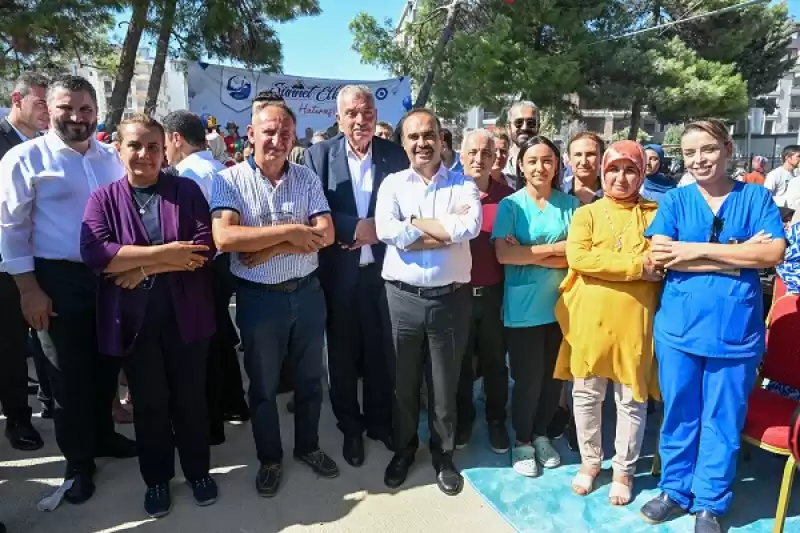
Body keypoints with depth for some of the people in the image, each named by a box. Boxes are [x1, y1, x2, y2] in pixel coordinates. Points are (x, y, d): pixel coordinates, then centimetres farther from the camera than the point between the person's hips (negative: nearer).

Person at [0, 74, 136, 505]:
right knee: (69, 375, 9)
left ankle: (103, 436, 39)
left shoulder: (112, 158, 7)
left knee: (107, 365, 17)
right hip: (59, 280, -4)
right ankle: (78, 462, 27)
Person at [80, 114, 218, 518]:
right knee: (149, 403, 15)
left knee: (189, 398, 13)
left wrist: (144, 268, -15)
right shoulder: (103, 198, 2)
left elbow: (205, 245, -10)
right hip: (133, 318, 1)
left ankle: (198, 471, 34)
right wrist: (165, 252, -20)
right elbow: (94, 253, -14)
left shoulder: (187, 190, 1)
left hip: (185, 313, 0)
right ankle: (157, 479, 35)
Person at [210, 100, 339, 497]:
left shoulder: (307, 178, 0)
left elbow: (325, 234, -9)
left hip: (307, 292, 3)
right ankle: (269, 459, 35)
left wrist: (269, 250, -18)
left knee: (309, 379, 18)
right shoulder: (229, 180, -8)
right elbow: (224, 238, -23)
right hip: (258, 298, -2)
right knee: (263, 386, 14)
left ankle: (308, 446, 40)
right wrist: (289, 231, -22)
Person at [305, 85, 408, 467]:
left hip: (383, 268, 1)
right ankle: (350, 427, 32)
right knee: (343, 353, 12)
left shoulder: (395, 154, 2)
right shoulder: (319, 154, -1)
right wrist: (355, 229, -18)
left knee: (382, 351, 13)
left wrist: (379, 230, -14)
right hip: (339, 272, 0)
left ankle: (381, 421, 34)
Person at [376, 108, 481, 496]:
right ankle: (404, 448, 38)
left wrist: (413, 223, -12)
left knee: (445, 384, 13)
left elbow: (470, 227, -18)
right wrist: (446, 229, -13)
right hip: (402, 297, 1)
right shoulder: (393, 183, 3)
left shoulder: (463, 185, 2)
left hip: (450, 298, 0)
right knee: (403, 381, 15)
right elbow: (385, 231, -15)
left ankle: (443, 455, 34)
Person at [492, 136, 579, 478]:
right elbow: (504, 254, -17)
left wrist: (527, 254, -15)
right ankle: (522, 440, 28)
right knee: (527, 378, 5)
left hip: (560, 305, 3)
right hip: (522, 309, -3)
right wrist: (554, 248, -13)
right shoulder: (510, 205, -4)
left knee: (553, 377, 13)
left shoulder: (570, 203, 3)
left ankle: (541, 434, 36)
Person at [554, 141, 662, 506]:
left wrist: (602, 262, -15)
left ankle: (624, 470, 30)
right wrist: (636, 265, -16)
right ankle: (590, 461, 32)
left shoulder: (655, 214, 7)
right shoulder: (586, 213, 5)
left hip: (634, 322, 0)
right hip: (590, 319, 0)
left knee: (631, 400, 10)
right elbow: (577, 257, -12)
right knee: (586, 395, 11)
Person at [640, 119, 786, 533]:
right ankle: (675, 490, 31)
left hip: (736, 330, 0)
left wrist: (699, 251, -15)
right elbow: (659, 255, -12)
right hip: (678, 327, 1)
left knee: (722, 420, 10)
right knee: (678, 414, 13)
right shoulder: (674, 200, 2)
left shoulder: (756, 197, 2)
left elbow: (774, 253, -11)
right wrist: (737, 256, -14)